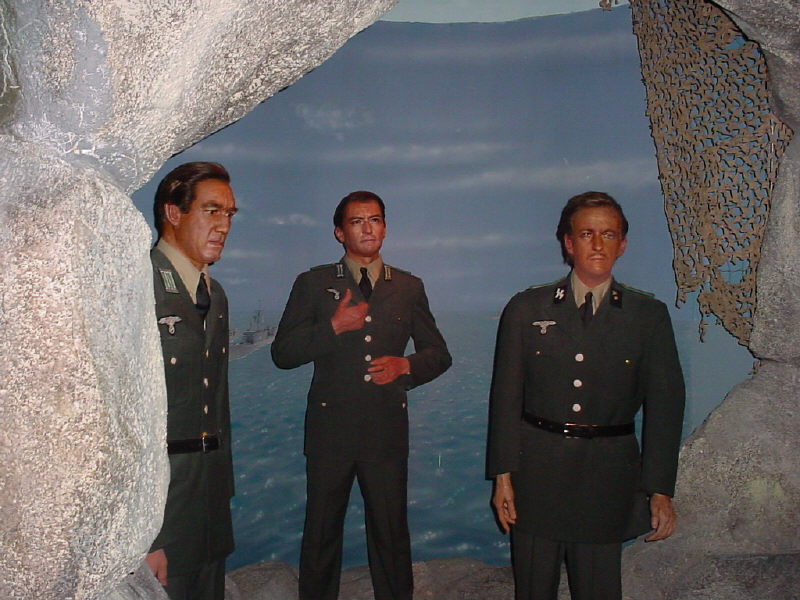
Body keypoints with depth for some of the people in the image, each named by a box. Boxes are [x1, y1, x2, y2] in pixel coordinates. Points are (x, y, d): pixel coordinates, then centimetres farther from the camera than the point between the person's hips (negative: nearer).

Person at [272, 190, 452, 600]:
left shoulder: (409, 288, 11)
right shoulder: (313, 284, 5)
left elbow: (439, 354, 14)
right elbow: (282, 353, 0)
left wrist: (405, 365, -7)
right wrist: (333, 327, -13)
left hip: (388, 428, 1)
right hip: (330, 426, -1)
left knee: (391, 531, 8)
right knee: (321, 531, 9)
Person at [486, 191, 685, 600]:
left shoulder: (649, 316, 2)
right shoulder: (526, 309, 1)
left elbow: (665, 405, 1)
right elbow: (505, 397, 0)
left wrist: (661, 490, -2)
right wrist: (502, 475, -3)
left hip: (607, 477, 0)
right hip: (535, 473, 0)